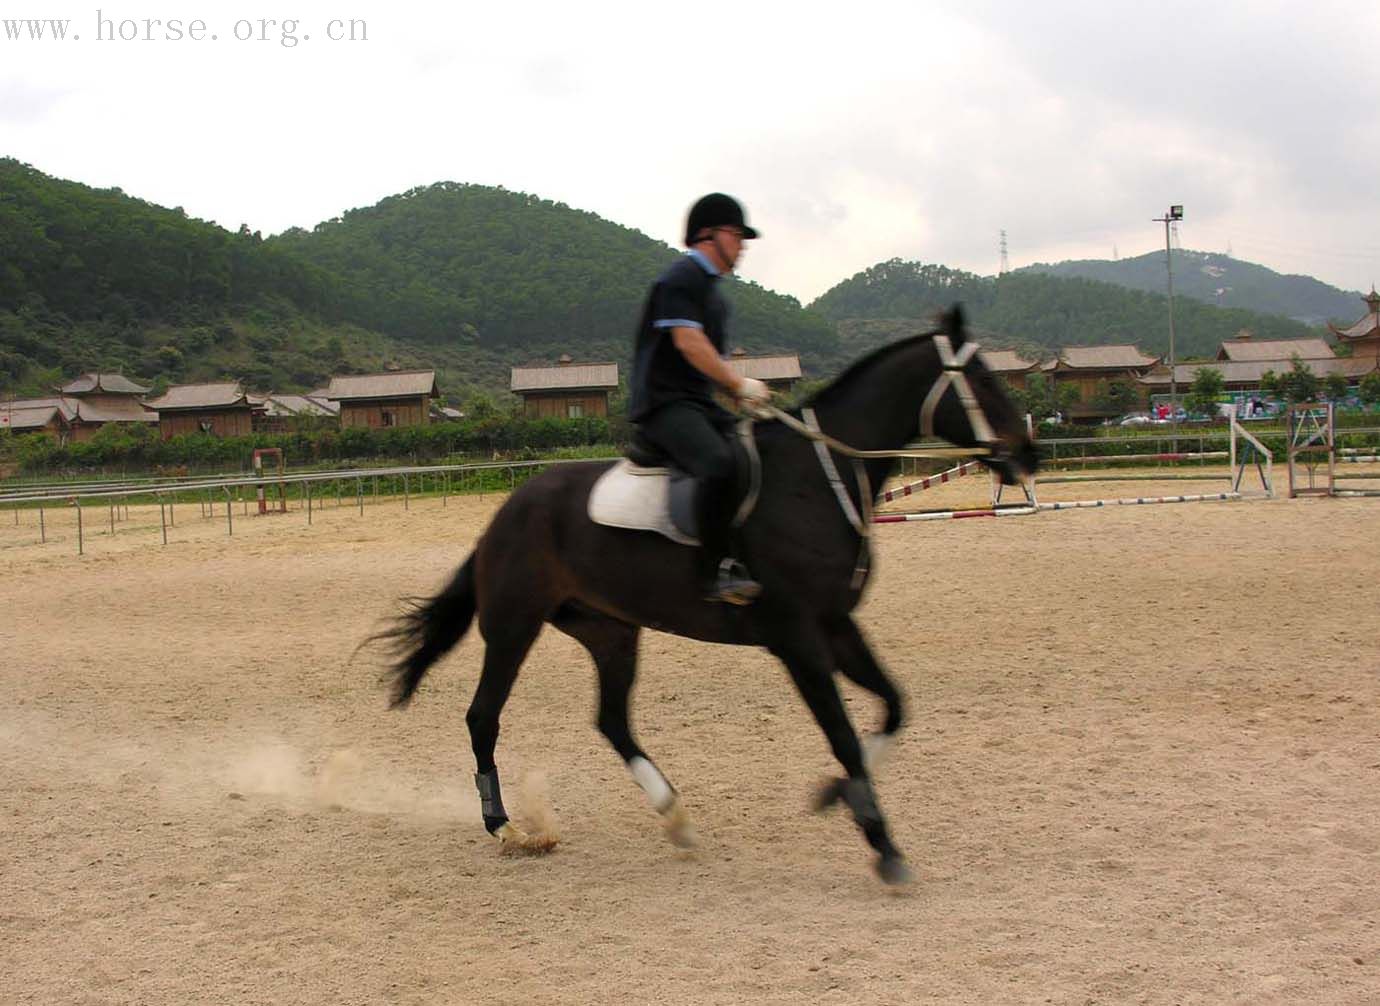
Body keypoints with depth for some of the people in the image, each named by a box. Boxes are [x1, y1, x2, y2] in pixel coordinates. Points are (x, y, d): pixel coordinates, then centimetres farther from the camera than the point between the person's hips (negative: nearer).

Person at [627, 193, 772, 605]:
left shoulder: (712, 289, 24)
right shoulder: (682, 276, -7)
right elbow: (688, 342, -17)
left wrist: (743, 393, 9)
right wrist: (739, 384, -15)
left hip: (699, 405, 11)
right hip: (664, 404, -11)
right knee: (719, 462, -35)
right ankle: (717, 571, -32)